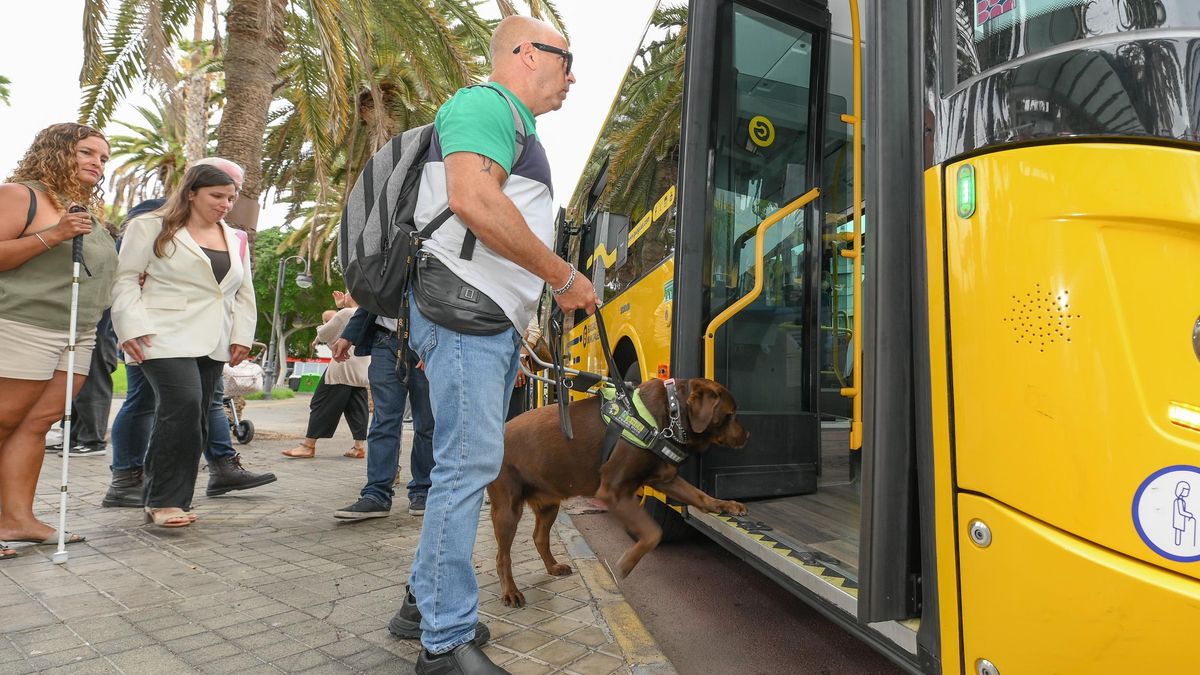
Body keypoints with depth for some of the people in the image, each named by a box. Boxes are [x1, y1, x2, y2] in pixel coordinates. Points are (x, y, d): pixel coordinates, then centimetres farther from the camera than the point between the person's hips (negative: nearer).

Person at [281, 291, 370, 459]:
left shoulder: (345, 313, -8)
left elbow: (324, 334, -3)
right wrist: (340, 308, 20)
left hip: (342, 370, -7)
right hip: (362, 371, 7)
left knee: (322, 406, -1)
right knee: (357, 409, 6)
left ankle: (308, 446, 2)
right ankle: (359, 447, 3)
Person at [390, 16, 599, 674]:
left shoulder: (511, 127, 27)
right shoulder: (486, 102, -5)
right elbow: (472, 199, -24)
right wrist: (565, 277, -17)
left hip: (493, 323, 11)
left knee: (467, 463, 13)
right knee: (469, 462, -11)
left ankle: (425, 601, 26)